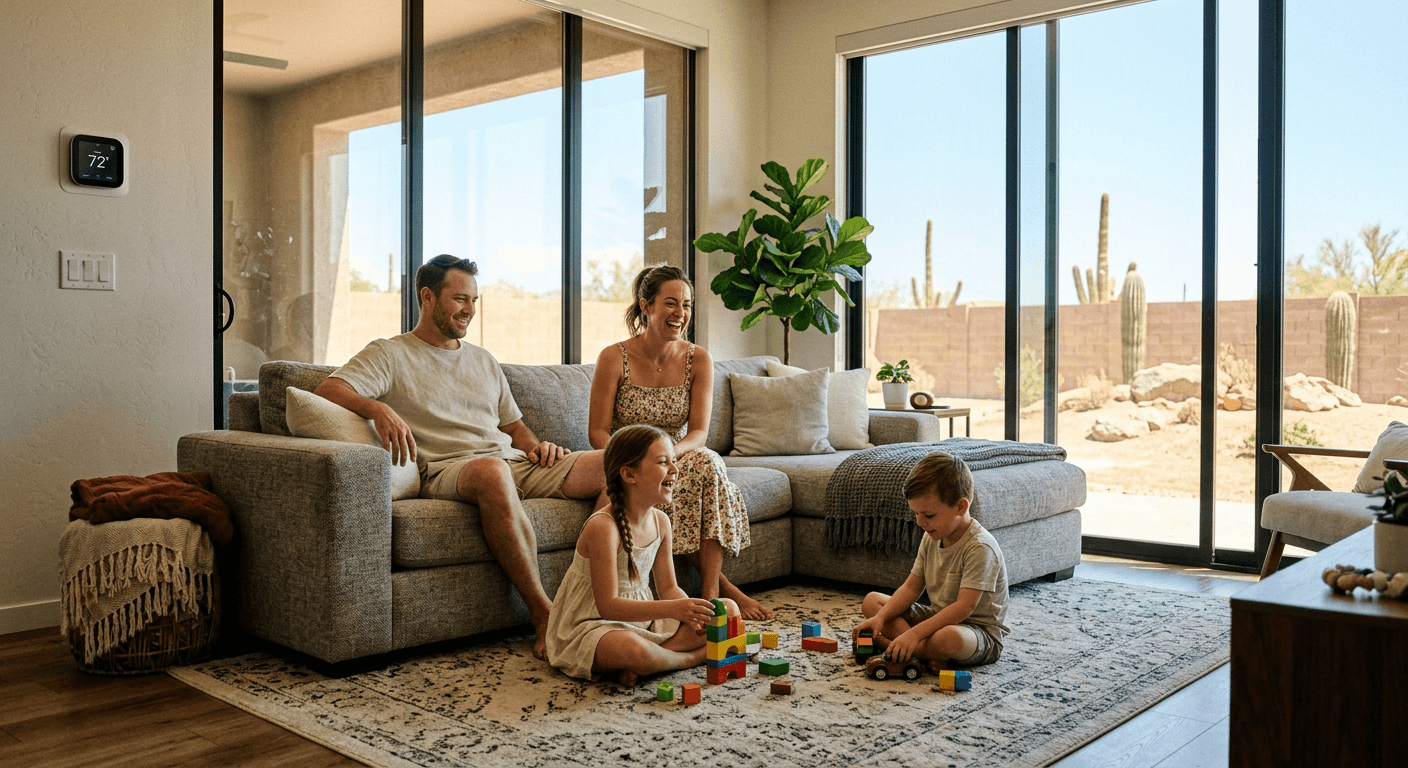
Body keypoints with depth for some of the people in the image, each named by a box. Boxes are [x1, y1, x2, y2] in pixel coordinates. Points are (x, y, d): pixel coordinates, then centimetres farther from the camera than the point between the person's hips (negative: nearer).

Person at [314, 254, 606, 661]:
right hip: (446, 470, -6)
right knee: (492, 472, -44)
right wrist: (378, 408, -25)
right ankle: (542, 612, -38)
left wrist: (536, 446, 7)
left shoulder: (484, 360, 30)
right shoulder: (389, 354, 11)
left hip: (515, 463, 6)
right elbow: (329, 390, -5)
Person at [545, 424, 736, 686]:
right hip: (590, 628, -8)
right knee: (632, 649, -42)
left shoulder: (660, 521, 0)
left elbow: (668, 587, 7)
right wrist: (673, 609, -36)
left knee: (728, 610, 0)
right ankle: (691, 657, -9)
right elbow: (608, 606, -27)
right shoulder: (603, 527, -24)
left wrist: (691, 611, -16)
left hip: (642, 620, 8)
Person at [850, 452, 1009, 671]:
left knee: (949, 637, -43)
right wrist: (881, 618, -11)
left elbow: (964, 607, -30)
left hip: (978, 630, -8)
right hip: (938, 617, 9)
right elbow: (912, 587, 6)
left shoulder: (980, 547, -24)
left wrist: (914, 633, -36)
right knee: (871, 601, 2)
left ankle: (884, 643, -17)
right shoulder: (932, 538, 2)